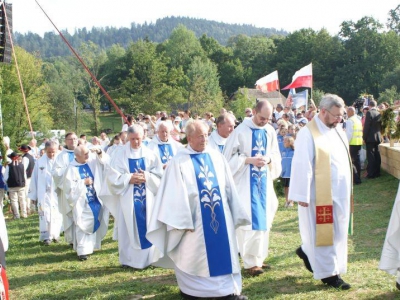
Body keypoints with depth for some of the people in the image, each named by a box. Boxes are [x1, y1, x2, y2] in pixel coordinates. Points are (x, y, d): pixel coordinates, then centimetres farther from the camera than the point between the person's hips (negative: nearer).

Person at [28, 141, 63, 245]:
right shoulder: (40, 162, -2)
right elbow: (34, 179, 4)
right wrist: (33, 195, 7)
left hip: (57, 193, 0)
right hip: (44, 194, 0)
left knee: (57, 215, 7)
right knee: (45, 214, -3)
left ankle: (55, 234, 21)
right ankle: (46, 236, 5)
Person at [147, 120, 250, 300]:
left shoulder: (216, 157, 6)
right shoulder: (179, 162, -7)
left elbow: (229, 187, 10)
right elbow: (177, 194, -10)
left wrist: (235, 213, 10)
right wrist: (184, 221, -13)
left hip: (220, 215, 4)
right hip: (195, 218, -4)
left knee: (224, 252, 8)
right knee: (194, 255, 5)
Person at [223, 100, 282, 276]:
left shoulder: (270, 131, 3)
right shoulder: (241, 131, -10)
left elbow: (276, 155, 11)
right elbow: (229, 156, -7)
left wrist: (268, 159, -11)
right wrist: (249, 160, -19)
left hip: (264, 181, 5)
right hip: (246, 182, -5)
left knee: (263, 219, 9)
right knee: (249, 220, -6)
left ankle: (259, 257, 21)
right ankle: (250, 262, 0)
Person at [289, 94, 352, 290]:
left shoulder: (338, 132, 9)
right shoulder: (308, 134, -16)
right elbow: (302, 166, -18)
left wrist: (347, 189, 15)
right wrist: (302, 195, -19)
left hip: (339, 193, 8)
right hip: (320, 195, -8)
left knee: (337, 232, 16)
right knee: (324, 233, 4)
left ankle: (307, 252, 35)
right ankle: (328, 273, 15)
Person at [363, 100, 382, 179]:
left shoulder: (369, 112, -12)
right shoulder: (379, 114, 7)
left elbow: (366, 126, -15)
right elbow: (380, 126, 13)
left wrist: (364, 137, -9)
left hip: (370, 138, -7)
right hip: (377, 137, 7)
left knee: (371, 156, -5)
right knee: (377, 155, 11)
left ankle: (371, 174, -5)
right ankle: (377, 172, 16)